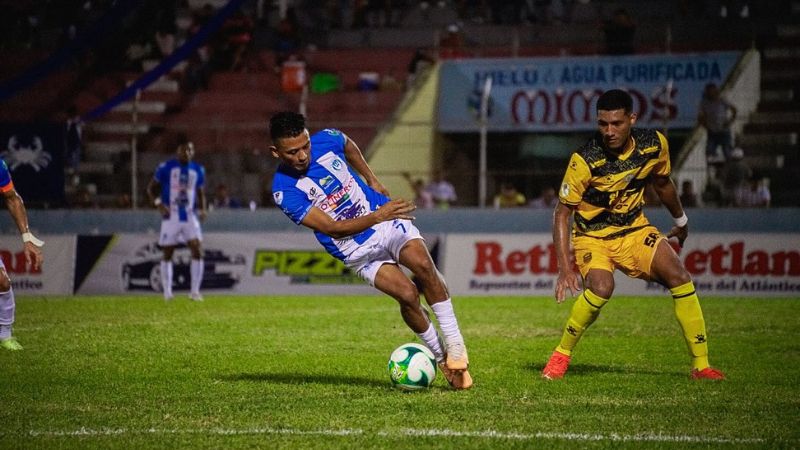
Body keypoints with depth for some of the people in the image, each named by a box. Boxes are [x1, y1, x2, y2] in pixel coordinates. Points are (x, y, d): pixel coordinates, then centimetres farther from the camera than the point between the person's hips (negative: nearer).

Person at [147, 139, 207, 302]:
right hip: (171, 216, -3)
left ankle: (195, 291, -5)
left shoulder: (198, 170, 7)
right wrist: (159, 204, -16)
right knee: (167, 254, 4)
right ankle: (167, 293, 14)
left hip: (190, 217, 3)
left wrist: (202, 209, 1)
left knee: (197, 251, -11)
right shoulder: (166, 167, -5)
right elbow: (151, 188, 1)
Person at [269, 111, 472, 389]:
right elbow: (332, 228, -21)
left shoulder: (326, 140, -7)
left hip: (388, 219, 2)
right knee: (407, 294, -23)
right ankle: (441, 357, -2)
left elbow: (349, 146, 21)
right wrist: (377, 217, -28)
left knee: (423, 265, -26)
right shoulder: (285, 192, -18)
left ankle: (455, 345, -14)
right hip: (358, 251, -2)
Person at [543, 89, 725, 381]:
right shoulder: (584, 161, -24)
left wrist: (680, 220, 27)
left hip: (635, 230, 4)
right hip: (592, 237, -4)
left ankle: (701, 364, -9)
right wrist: (565, 267, -26)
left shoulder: (654, 145, -10)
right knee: (601, 287, -32)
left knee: (679, 277, -16)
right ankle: (561, 355, -10)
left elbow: (662, 183, 12)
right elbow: (562, 213, -18)